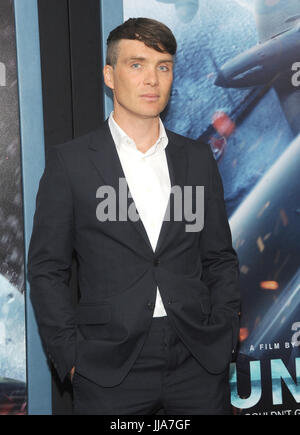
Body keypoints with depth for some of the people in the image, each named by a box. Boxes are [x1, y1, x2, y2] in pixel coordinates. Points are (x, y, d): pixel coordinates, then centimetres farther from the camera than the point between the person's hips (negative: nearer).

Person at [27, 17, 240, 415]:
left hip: (200, 364, 3)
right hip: (109, 368, -2)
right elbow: (46, 269, 0)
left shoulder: (198, 158, 8)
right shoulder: (69, 162, -1)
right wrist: (71, 356, -6)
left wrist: (225, 337, 2)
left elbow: (220, 259, 12)